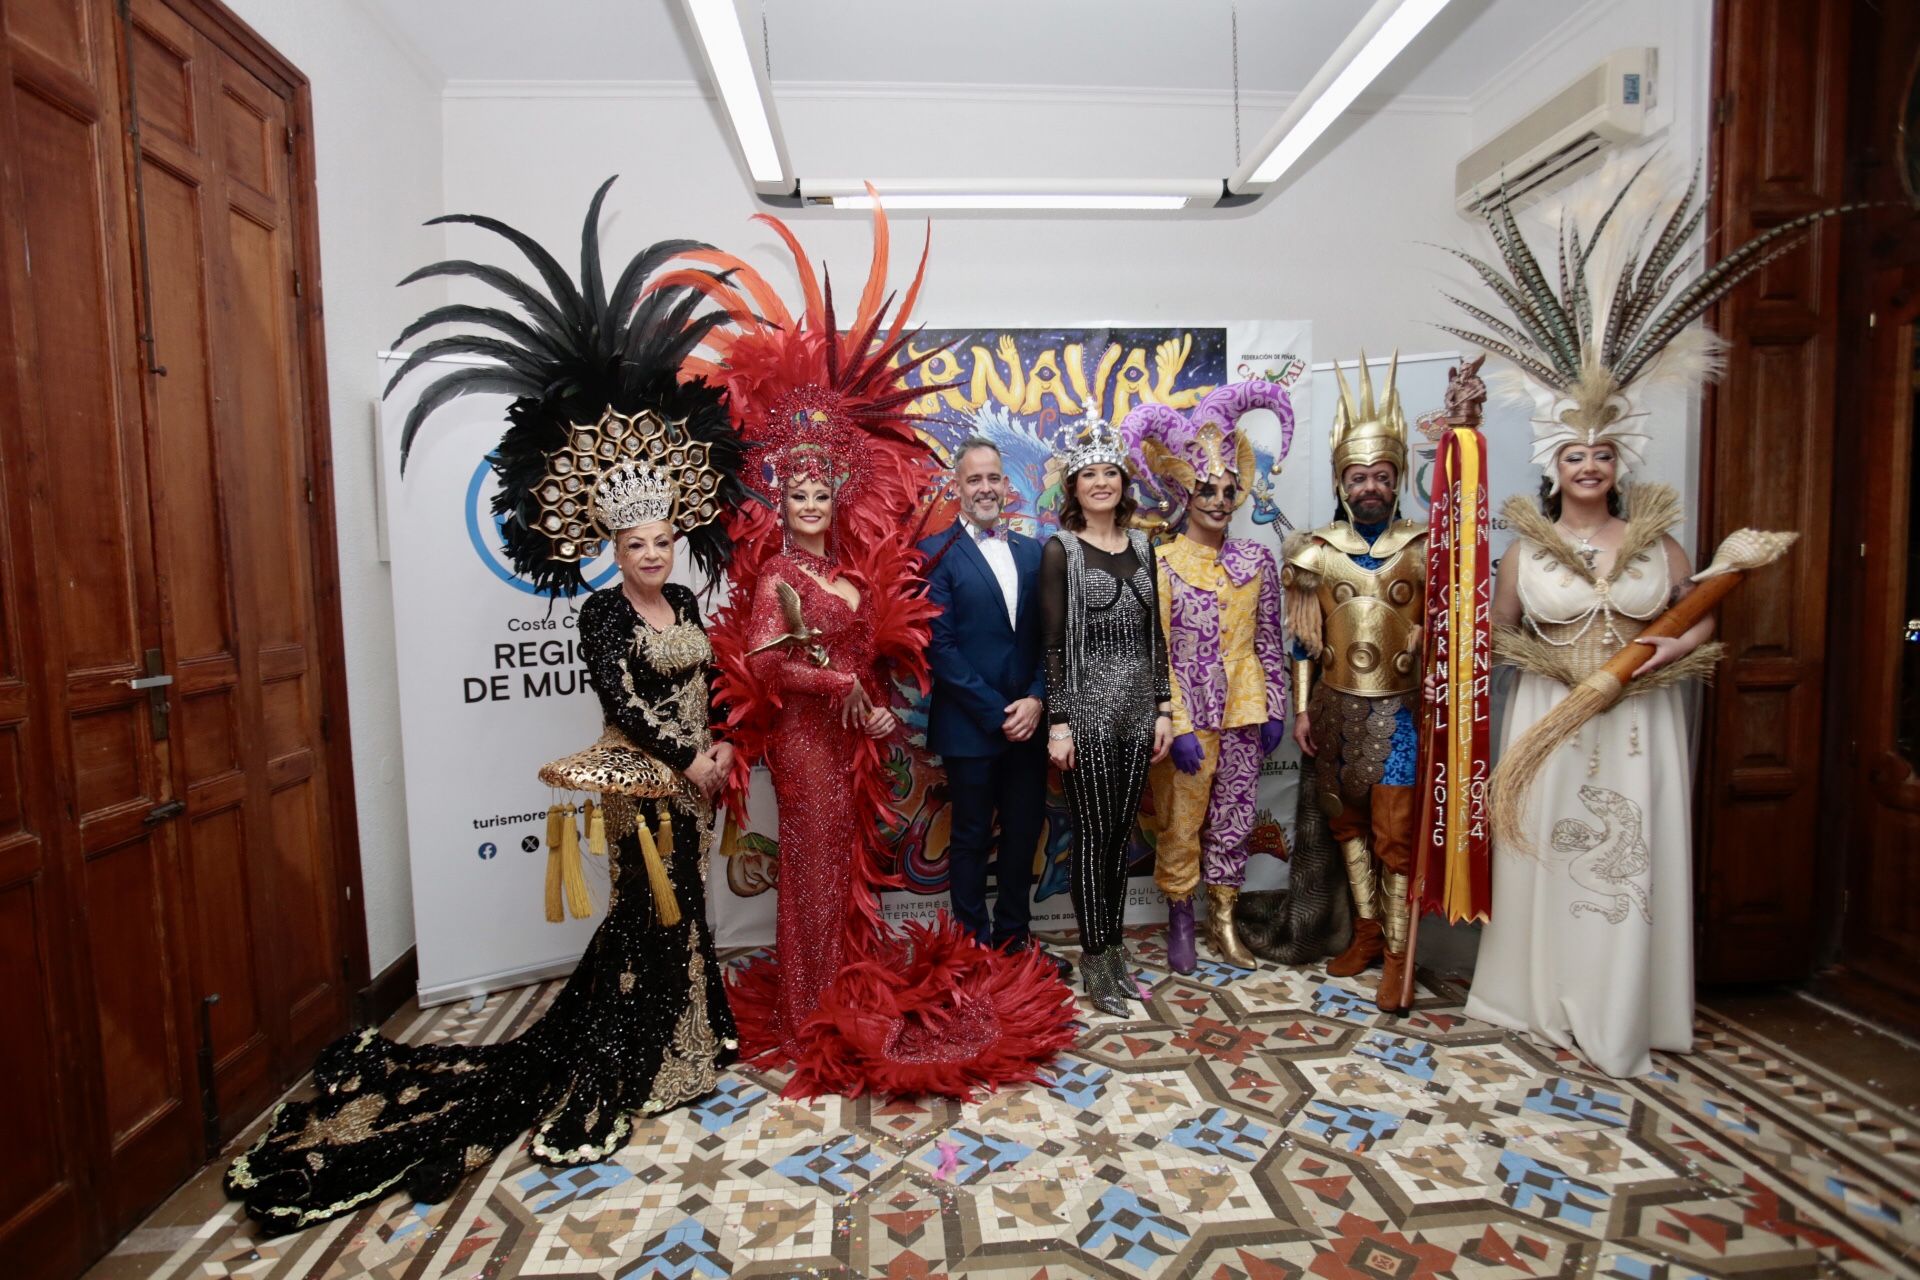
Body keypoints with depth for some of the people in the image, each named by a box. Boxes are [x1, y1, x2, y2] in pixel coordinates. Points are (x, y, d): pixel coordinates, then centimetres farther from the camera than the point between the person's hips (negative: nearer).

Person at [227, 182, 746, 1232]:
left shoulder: (685, 604, 10)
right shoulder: (602, 611, -11)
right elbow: (621, 701, -18)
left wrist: (722, 748, 2)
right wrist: (686, 759, -16)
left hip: (690, 774, 7)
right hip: (638, 779, -7)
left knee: (677, 908, 16)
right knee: (649, 911, -1)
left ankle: (681, 1036, 33)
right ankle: (615, 1070, 12)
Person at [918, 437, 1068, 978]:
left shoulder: (1032, 551, 10)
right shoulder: (937, 553, -6)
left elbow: (1046, 637, 7)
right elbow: (940, 646, -13)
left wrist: (1036, 700, -8)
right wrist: (997, 712, -14)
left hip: (1027, 722, 5)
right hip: (969, 726, -5)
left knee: (1023, 835, 14)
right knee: (972, 840, 9)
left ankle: (1013, 936, 31)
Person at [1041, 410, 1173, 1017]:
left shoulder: (1141, 545, 10)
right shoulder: (1059, 549, -5)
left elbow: (1155, 634, 12)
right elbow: (1052, 643, -8)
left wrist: (1164, 707, 8)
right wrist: (1057, 723, -11)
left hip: (1138, 707, 5)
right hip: (1087, 709, -5)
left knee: (1122, 831, 12)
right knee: (1093, 835, 3)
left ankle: (1112, 946, 26)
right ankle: (1095, 959, 17)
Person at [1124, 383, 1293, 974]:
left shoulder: (1256, 559, 3)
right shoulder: (1163, 564, -8)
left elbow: (1270, 641, 8)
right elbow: (1155, 653, -10)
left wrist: (1274, 709, 5)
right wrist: (1178, 727, -14)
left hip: (1243, 715, 4)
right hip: (1189, 717, -3)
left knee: (1233, 821, 13)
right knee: (1182, 825, 8)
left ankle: (1223, 924, 28)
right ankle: (1180, 923, 26)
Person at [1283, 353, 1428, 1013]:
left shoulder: (1423, 547, -1)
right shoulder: (1316, 550, 3)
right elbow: (1303, 637, 4)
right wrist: (1301, 707, 2)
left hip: (1399, 710, -2)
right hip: (1335, 708, 2)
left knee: (1395, 833, 0)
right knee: (1347, 820, 13)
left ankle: (1395, 954, 13)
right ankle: (1367, 929, 30)